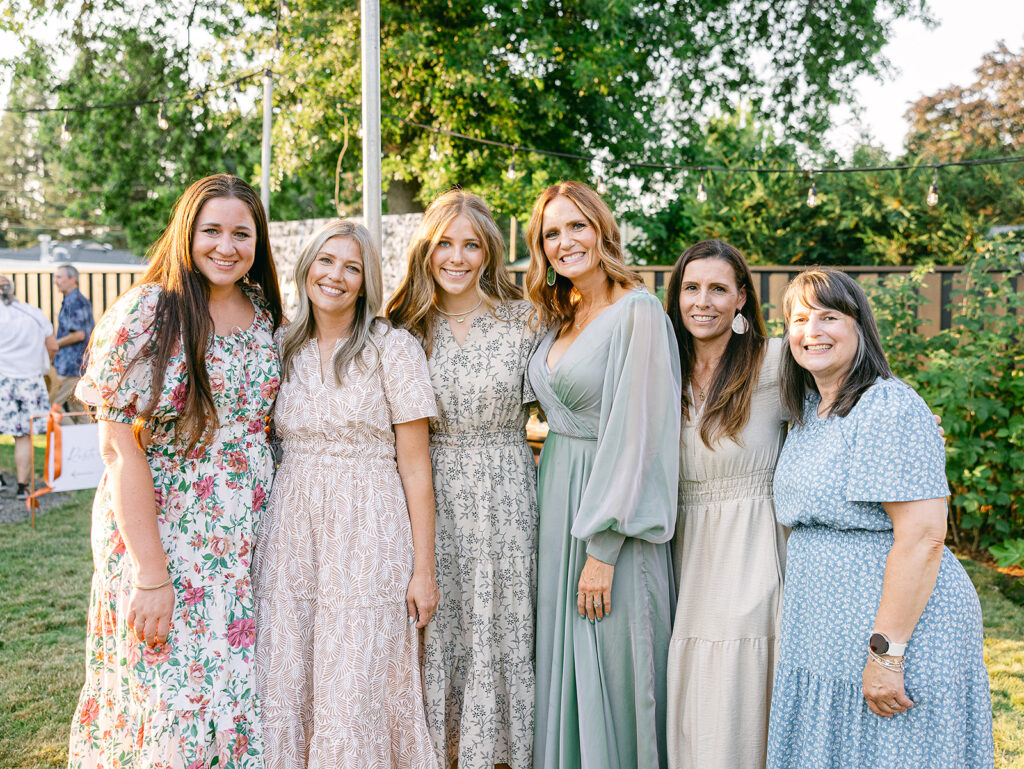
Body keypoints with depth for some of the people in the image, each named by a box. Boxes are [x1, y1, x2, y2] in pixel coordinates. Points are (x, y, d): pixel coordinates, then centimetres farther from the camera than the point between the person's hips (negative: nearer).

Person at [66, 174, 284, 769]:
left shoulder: (264, 312, 5)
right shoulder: (148, 313, -12)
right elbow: (119, 446, -15)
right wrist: (151, 574, -19)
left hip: (249, 535, 5)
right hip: (163, 534, -5)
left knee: (241, 688, 10)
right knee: (171, 699, 0)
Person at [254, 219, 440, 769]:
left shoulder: (393, 347, -3)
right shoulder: (283, 349, 10)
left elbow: (415, 465, -5)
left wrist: (423, 569, -8)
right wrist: (255, 544, 7)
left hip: (367, 534, -4)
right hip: (291, 532, 4)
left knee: (356, 693, -1)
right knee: (285, 691, 7)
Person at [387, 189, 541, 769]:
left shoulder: (523, 320, -1)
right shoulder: (408, 325, 4)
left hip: (504, 494, -1)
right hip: (431, 492, 1)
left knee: (499, 623, 5)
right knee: (437, 625, 8)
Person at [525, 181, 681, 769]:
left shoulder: (638, 311, -13)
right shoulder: (560, 318, 12)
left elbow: (636, 434, -18)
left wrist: (602, 551, -19)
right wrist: (549, 513, 10)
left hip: (612, 515, -7)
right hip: (556, 504, 8)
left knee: (609, 672, 2)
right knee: (561, 667, 15)